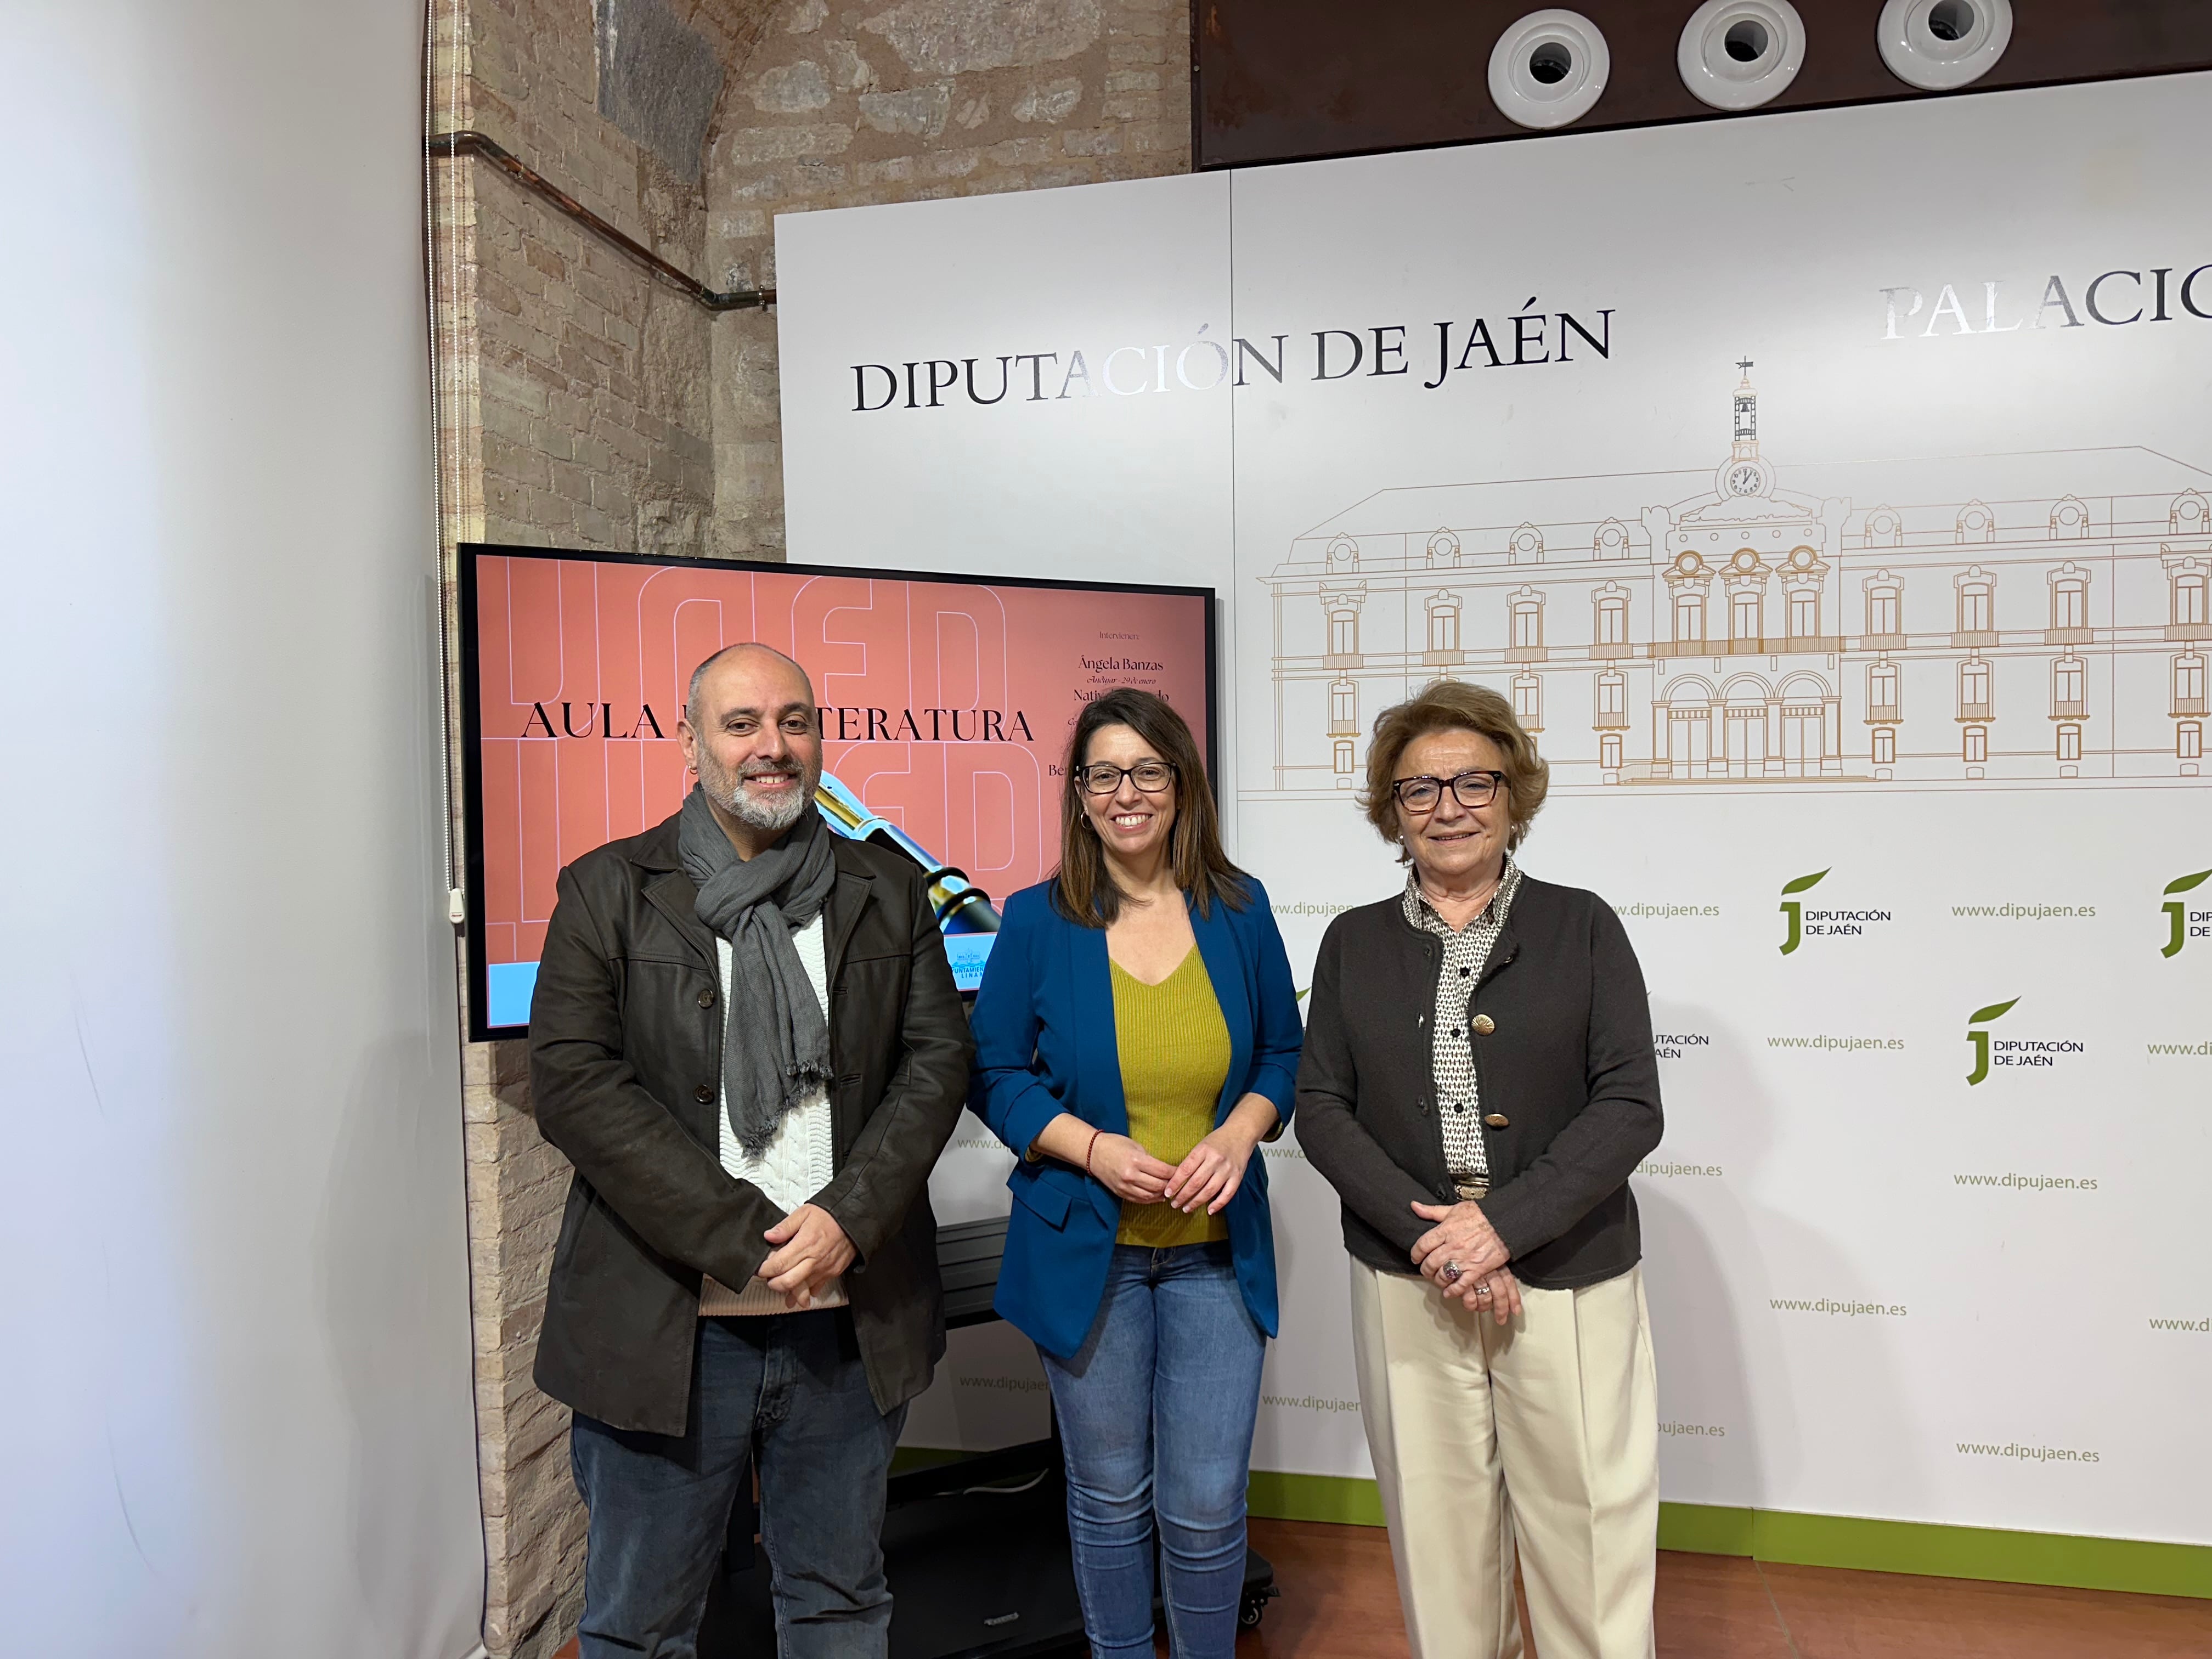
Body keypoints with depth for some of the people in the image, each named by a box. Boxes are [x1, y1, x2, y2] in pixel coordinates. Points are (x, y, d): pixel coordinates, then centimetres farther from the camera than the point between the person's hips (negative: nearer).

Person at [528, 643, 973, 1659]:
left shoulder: (890, 893, 7)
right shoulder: (606, 892, -1)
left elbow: (938, 1062, 2)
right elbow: (573, 1085, -10)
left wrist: (847, 1220, -13)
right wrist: (749, 1243, -16)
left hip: (850, 1314, 3)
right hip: (665, 1324, -2)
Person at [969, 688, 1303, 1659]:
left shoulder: (1239, 909, 0)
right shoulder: (1037, 921, -5)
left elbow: (1282, 1052, 8)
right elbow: (995, 1072, -1)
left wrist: (1241, 1132, -12)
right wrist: (1094, 1148, -16)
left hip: (1215, 1247, 1)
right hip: (1084, 1248, -1)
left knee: (1208, 1504, 5)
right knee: (1110, 1497, 14)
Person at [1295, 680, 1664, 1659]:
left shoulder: (1581, 927, 2)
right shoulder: (1356, 943, 7)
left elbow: (1631, 1107, -5)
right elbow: (1319, 1106, 2)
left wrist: (1503, 1224, -15)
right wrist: (1425, 1230, -12)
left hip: (1570, 1281, -1)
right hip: (1405, 1285, 2)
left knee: (1591, 1534, 3)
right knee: (1438, 1534, 11)